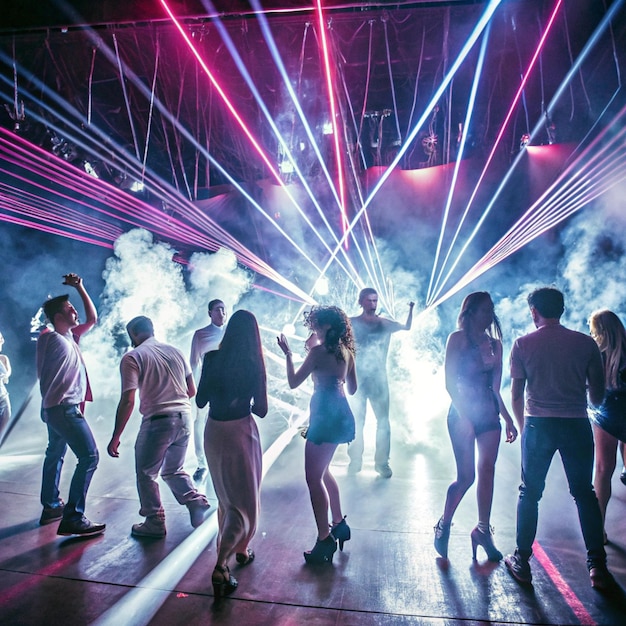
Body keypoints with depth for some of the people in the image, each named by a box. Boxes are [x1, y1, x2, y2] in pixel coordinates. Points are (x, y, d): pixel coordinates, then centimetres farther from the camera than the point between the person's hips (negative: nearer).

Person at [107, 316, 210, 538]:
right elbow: (192, 390, 14)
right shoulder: (175, 351, 11)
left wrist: (115, 437, -6)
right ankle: (196, 502, 10)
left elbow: (128, 401, -12)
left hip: (157, 421, -6)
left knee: (146, 474, 15)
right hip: (185, 418, 6)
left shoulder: (132, 357, -4)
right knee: (173, 470, 24)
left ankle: (155, 523, 20)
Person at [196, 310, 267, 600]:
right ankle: (220, 565, 3)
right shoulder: (253, 365, -14)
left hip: (213, 432, 5)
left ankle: (239, 549, 41)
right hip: (241, 432, -4)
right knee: (245, 500, 10)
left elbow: (200, 400, 0)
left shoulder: (212, 359, -6)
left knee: (226, 497, 24)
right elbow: (261, 410, -9)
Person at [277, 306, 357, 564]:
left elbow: (293, 382, -8)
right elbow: (352, 388, 15)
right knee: (322, 471, 24)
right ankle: (339, 523, 32)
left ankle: (325, 540, 2)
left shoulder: (319, 351, -13)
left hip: (325, 415, -9)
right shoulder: (346, 352, 9)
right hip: (340, 413, 9)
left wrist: (288, 354, 3)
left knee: (314, 477, -2)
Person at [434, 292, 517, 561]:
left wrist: (507, 418, 7)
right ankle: (444, 525, 18)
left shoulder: (495, 344, 11)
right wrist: (463, 416, -17)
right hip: (463, 413, -5)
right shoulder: (458, 339, -5)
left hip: (489, 414, 5)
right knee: (466, 476, -4)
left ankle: (483, 530, 18)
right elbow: (449, 383, -10)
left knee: (487, 471, 4)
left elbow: (495, 387, 12)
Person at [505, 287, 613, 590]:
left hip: (538, 424, -1)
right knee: (584, 493, 15)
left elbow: (516, 394, 0)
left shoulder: (523, 344, -2)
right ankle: (597, 566, 15)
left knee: (530, 493, 10)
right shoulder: (586, 343, 0)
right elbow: (598, 394, 5)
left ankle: (522, 561, 16)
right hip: (577, 425, 1)